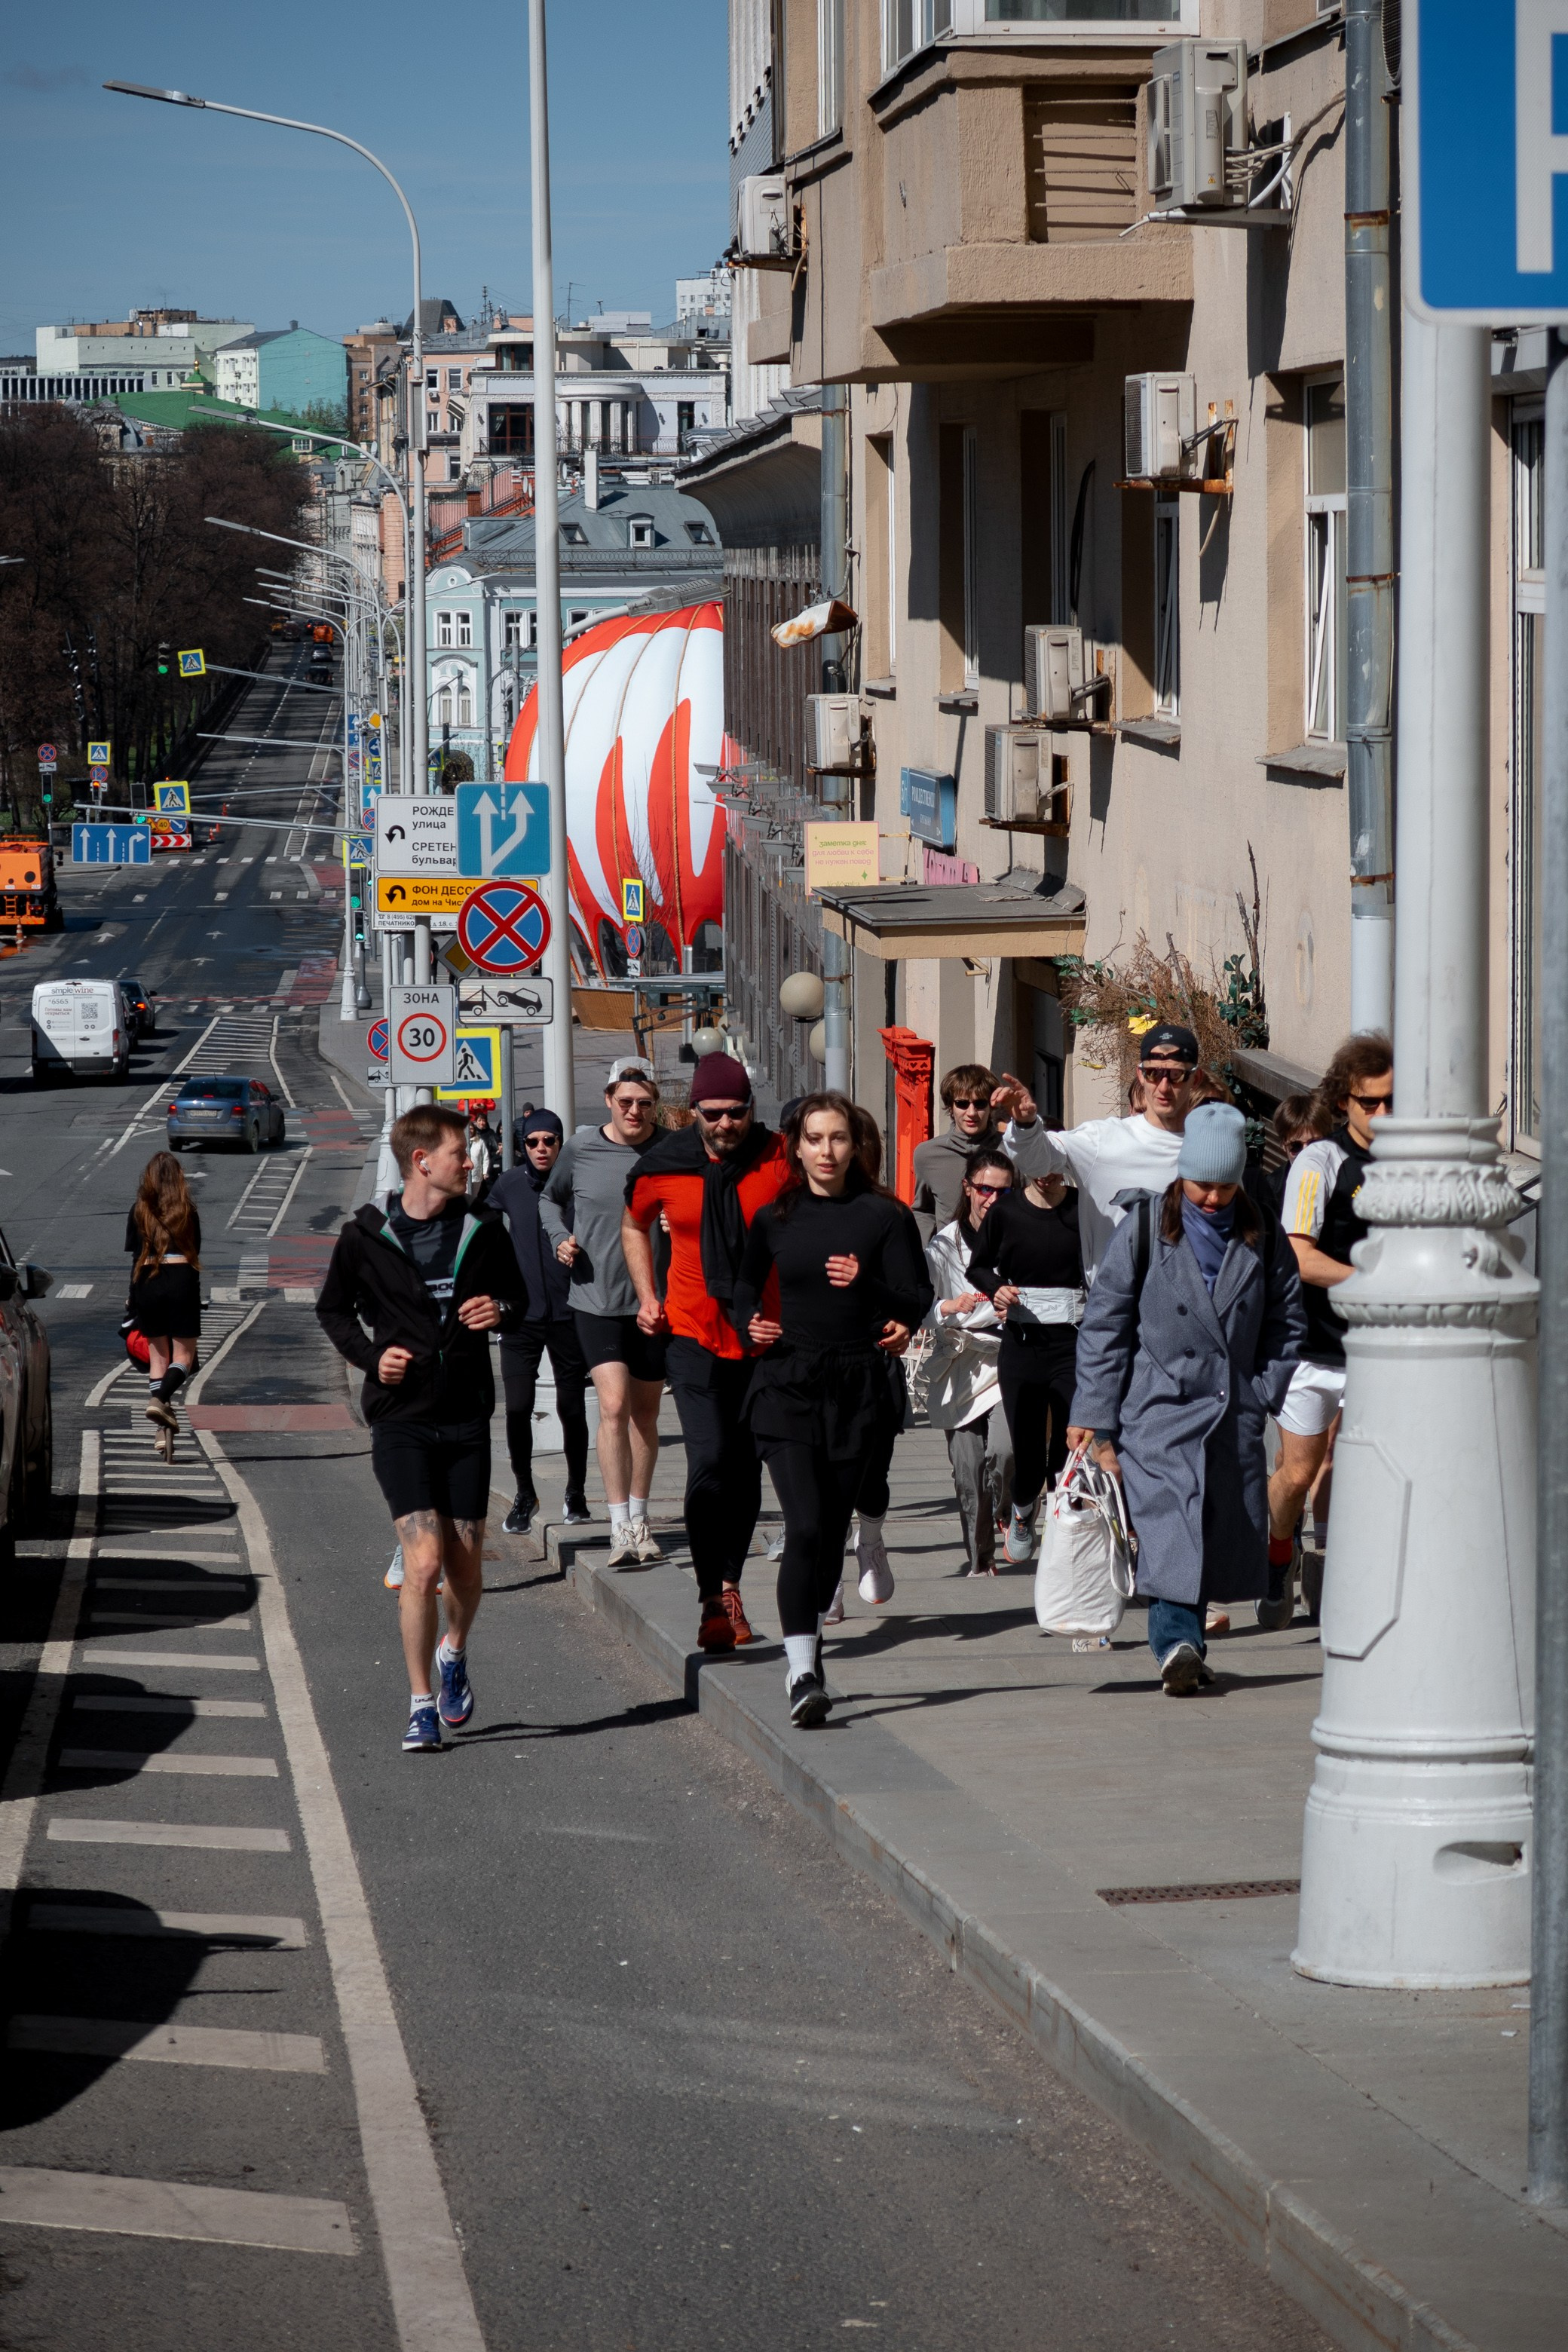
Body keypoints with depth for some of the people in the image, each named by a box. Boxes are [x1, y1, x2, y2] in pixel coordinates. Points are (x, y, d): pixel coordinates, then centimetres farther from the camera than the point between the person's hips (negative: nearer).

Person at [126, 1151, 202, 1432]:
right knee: (184, 1354, 3)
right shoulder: (186, 1209, 3)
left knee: (158, 1354, 12)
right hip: (181, 1280, -2)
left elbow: (135, 1255, 7)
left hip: (147, 1282, 2)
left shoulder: (139, 1209, 5)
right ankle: (160, 1399, -24)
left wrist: (133, 1299, 13)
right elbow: (195, 1252, 6)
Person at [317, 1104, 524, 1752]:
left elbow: (515, 1293, 16)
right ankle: (421, 1703, 0)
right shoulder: (365, 1237, -4)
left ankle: (454, 1653, 39)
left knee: (465, 1562, 8)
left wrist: (500, 1310, -7)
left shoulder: (482, 1230, 2)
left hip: (467, 1417, 3)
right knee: (422, 1561, -12)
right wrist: (370, 1354, -7)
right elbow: (333, 1309, 10)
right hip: (400, 1417, -3)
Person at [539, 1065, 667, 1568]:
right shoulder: (581, 1148, -1)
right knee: (614, 1406, -15)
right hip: (597, 1298, -1)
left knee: (645, 1414, 12)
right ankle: (620, 1528, -16)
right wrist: (561, 1238, 2)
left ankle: (640, 1522, 27)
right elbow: (550, 1197, 18)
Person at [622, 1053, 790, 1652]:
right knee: (709, 1461, -14)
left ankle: (728, 1585, 26)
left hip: (765, 1337, 1)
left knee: (745, 1468, 9)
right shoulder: (664, 1166, -4)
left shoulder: (779, 1160, -8)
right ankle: (712, 1596, -7)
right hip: (693, 1334, -1)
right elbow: (634, 1226, 17)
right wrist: (647, 1297, 6)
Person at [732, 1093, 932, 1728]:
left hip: (858, 1386, 1)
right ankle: (803, 1672, -20)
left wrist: (867, 1285, -19)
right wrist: (751, 1323, -1)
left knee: (832, 1527, 9)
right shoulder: (774, 1219, 5)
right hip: (788, 1385, -1)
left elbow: (918, 1300, -1)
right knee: (804, 1527, -15)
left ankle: (805, 1647, 30)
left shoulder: (884, 1217, 1)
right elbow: (745, 1286, 20)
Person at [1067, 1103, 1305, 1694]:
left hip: (1234, 1416, 3)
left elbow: (1286, 1324, 16)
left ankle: (1185, 1643, 13)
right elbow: (1104, 1325, 0)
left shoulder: (1260, 1238, 7)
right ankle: (1175, 1640, -26)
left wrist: (1264, 1394, 5)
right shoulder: (1144, 1230, -1)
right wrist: (1095, 1416, -3)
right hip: (1158, 1411, -3)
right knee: (1167, 1521, -19)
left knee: (1228, 1530, 2)